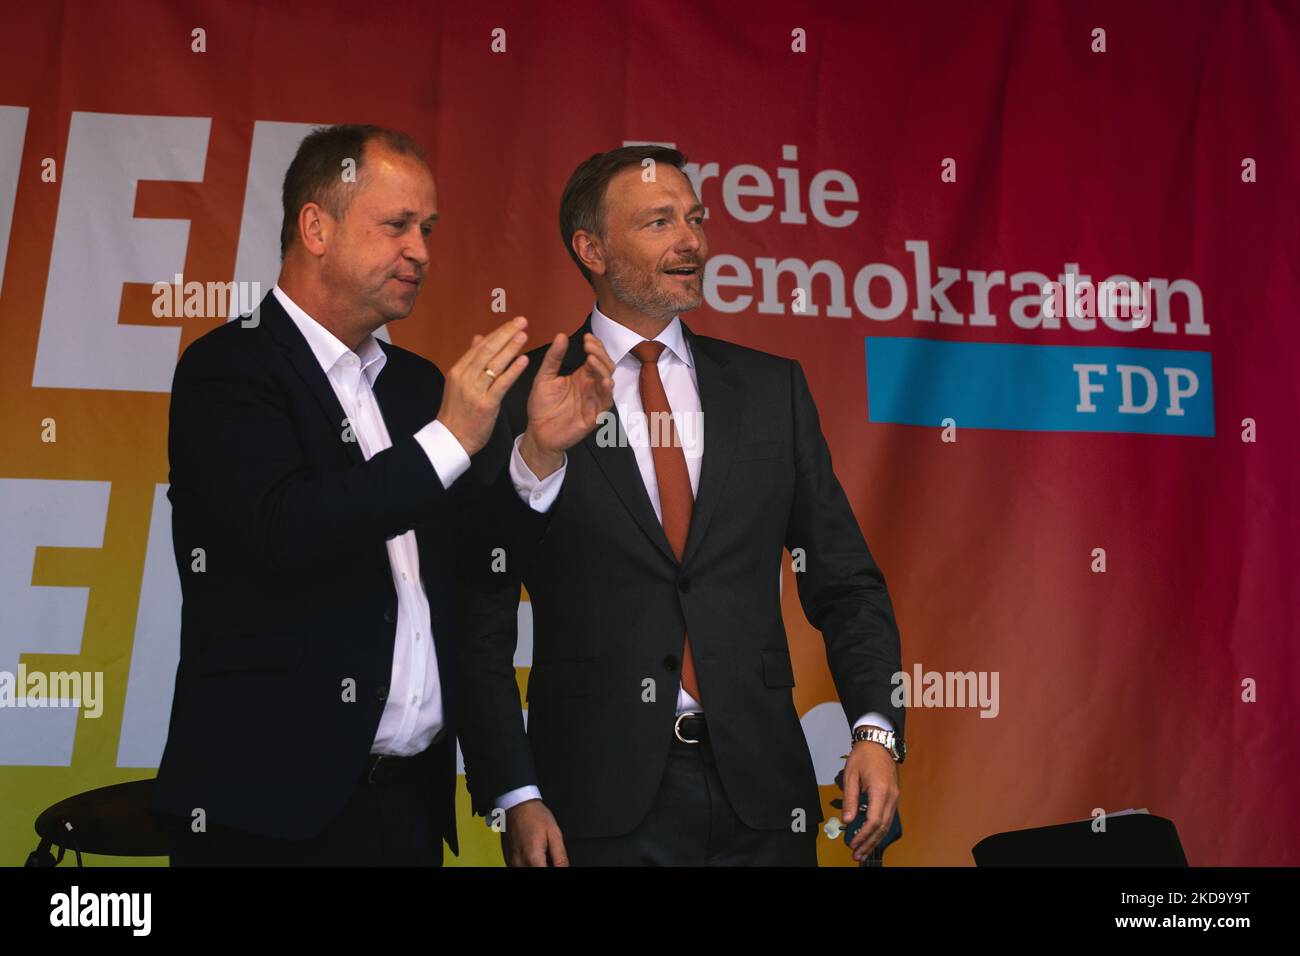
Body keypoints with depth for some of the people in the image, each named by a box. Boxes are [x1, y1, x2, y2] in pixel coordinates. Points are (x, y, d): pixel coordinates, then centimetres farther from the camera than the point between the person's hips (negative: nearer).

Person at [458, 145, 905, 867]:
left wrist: (875, 728, -7)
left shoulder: (773, 389, 6)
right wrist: (513, 797, -8)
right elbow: (480, 625, -3)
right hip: (599, 802, -2)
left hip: (761, 793, 3)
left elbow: (844, 584, 6)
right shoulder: (522, 404, -4)